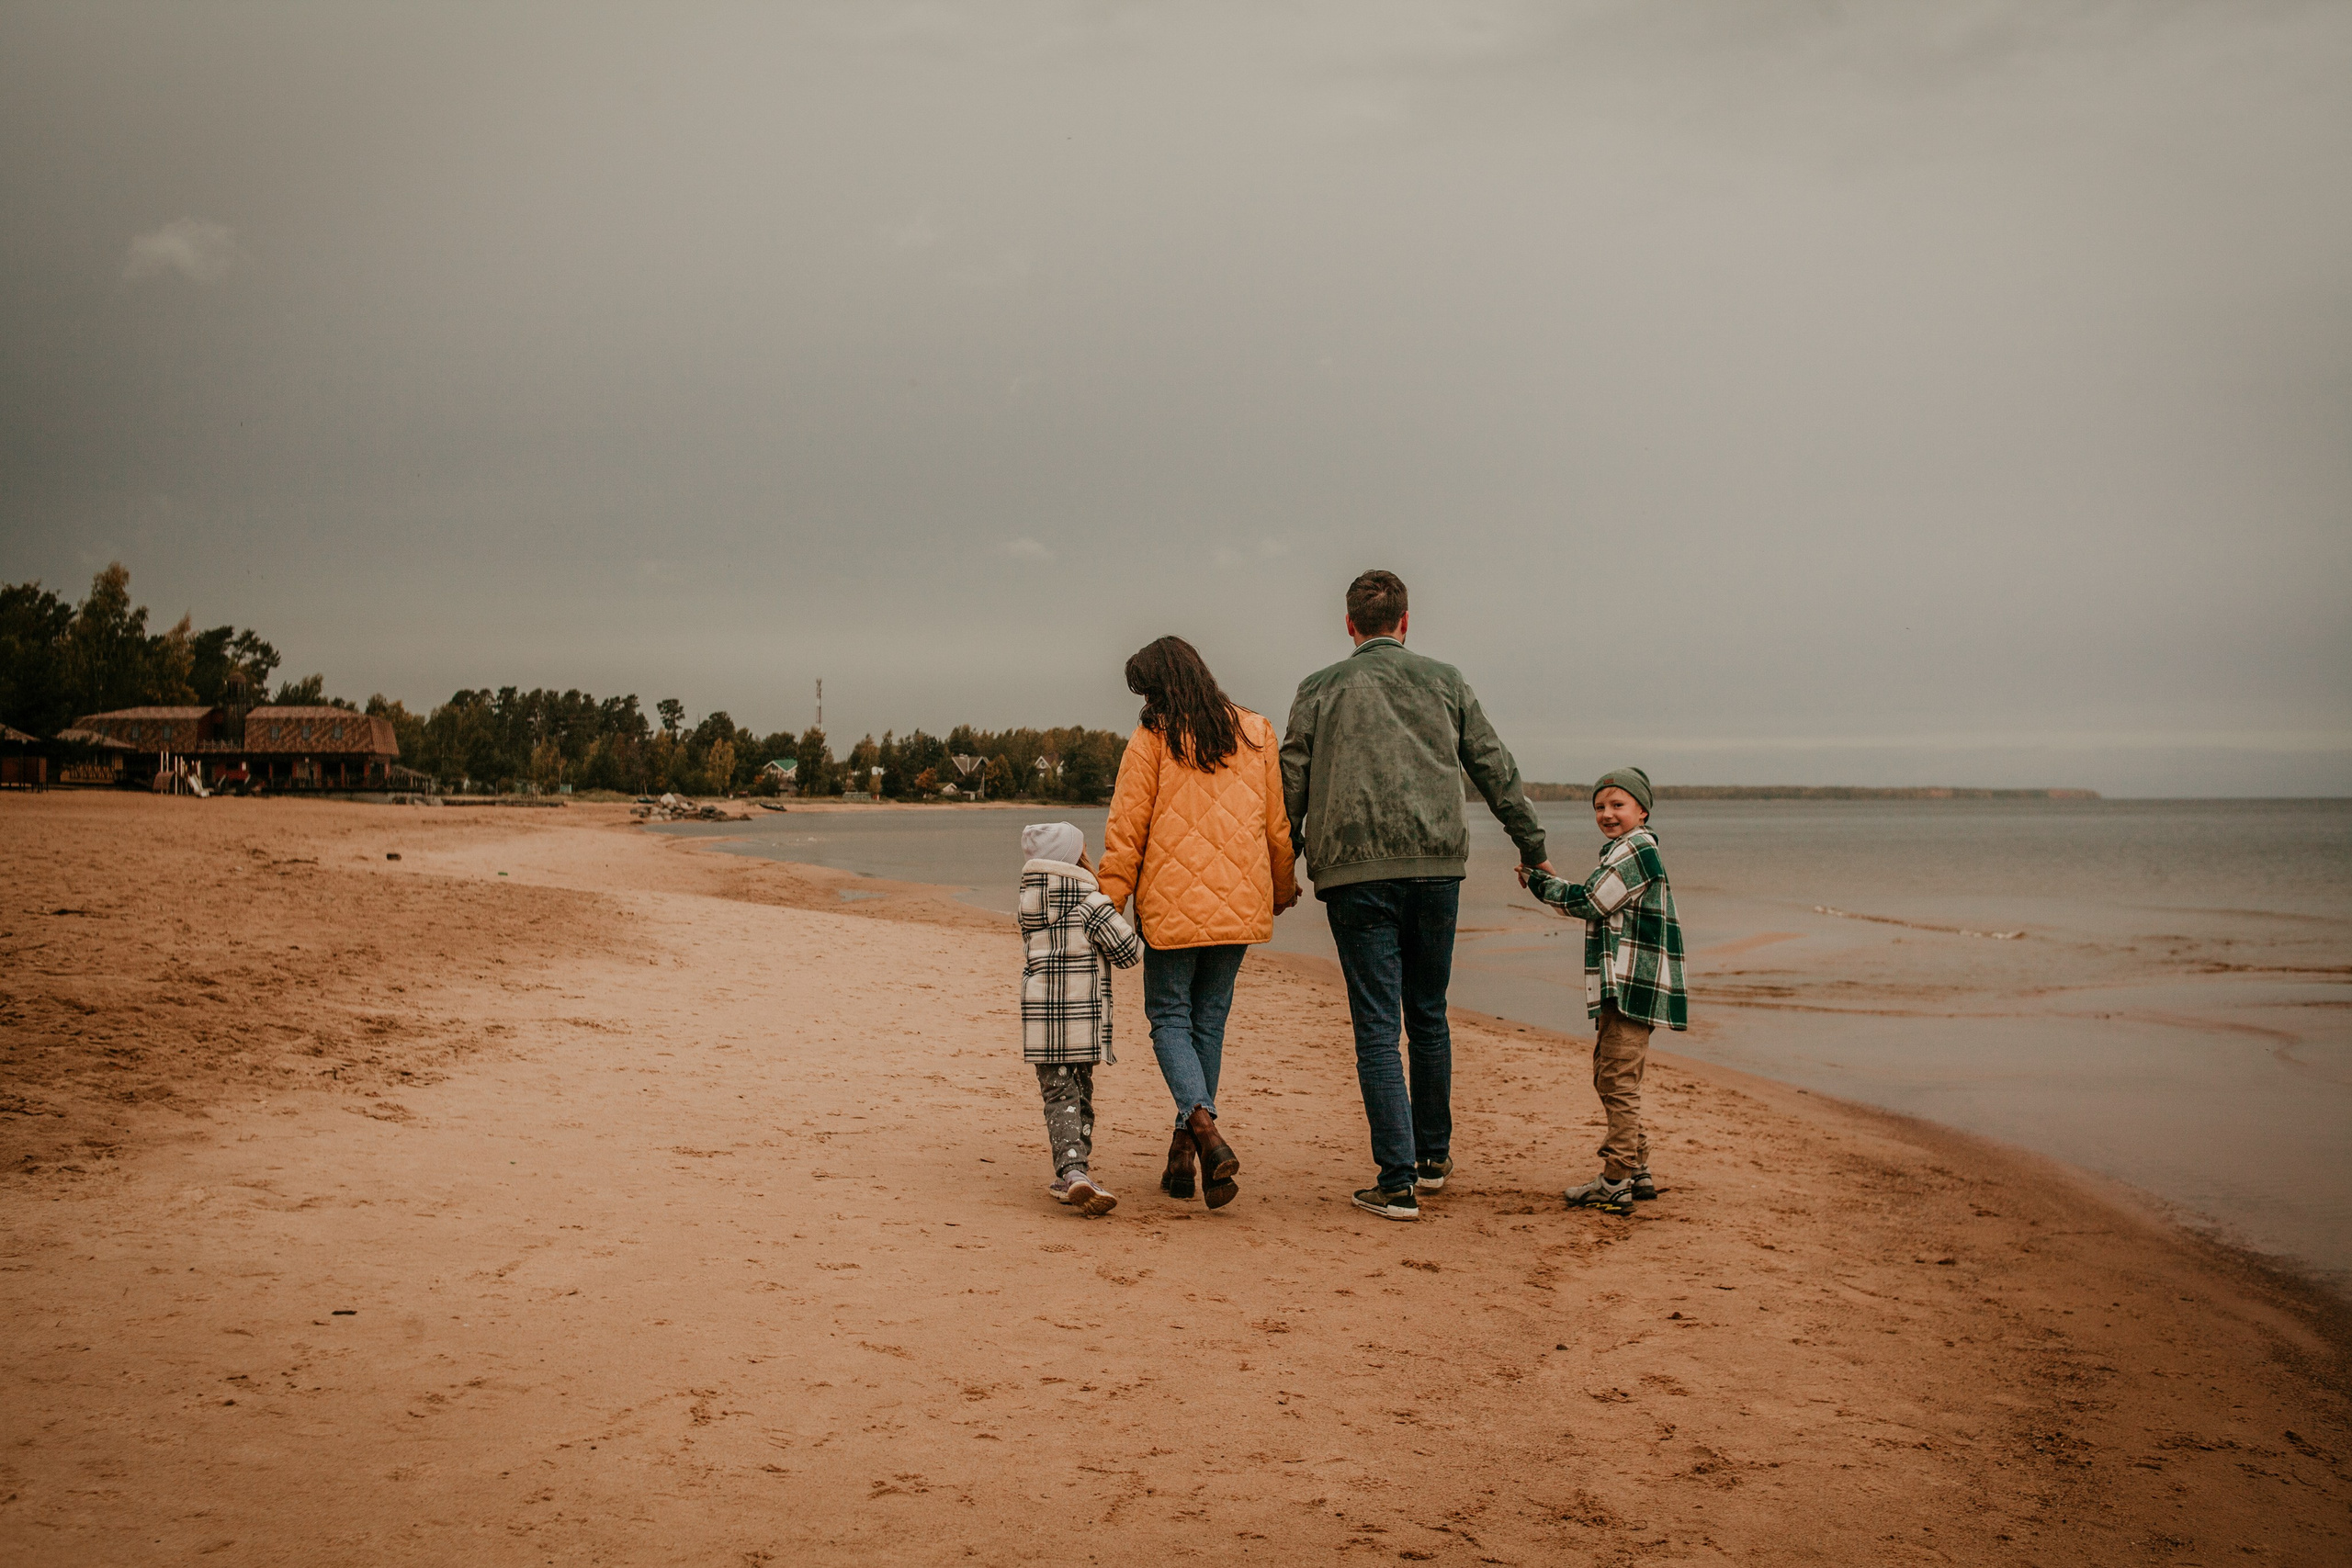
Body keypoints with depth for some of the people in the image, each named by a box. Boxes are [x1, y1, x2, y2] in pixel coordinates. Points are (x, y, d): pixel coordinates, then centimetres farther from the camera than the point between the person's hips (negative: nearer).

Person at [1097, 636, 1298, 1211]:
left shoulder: (1152, 738, -6)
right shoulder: (1255, 733, 7)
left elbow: (1126, 830, -6)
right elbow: (1278, 824, 12)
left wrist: (1108, 905, 0)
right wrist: (1284, 887, 26)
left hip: (1173, 903, -4)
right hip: (1239, 904, 4)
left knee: (1170, 1017, 6)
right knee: (1209, 1019, 12)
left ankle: (1204, 1126, -18)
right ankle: (1183, 1154, 16)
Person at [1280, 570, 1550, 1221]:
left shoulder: (1319, 690, 8)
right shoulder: (1443, 681, 12)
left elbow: (1291, 787, 7)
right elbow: (1497, 771, 14)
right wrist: (1533, 849, 23)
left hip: (1354, 874, -2)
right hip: (1436, 865, 2)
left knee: (1377, 1029, -1)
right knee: (1428, 1019, 17)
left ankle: (1398, 1182, -4)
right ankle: (1433, 1155, 30)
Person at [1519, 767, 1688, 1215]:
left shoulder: (1636, 848, -12)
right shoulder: (1626, 851, 21)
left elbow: (1589, 903, -13)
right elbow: (1600, 909, 20)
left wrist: (1539, 881, -1)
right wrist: (1548, 881, 11)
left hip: (1633, 987, -11)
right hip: (1621, 988, 11)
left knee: (1618, 1080, -9)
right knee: (1610, 1079, 17)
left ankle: (1615, 1183, -7)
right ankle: (1637, 1173, 24)